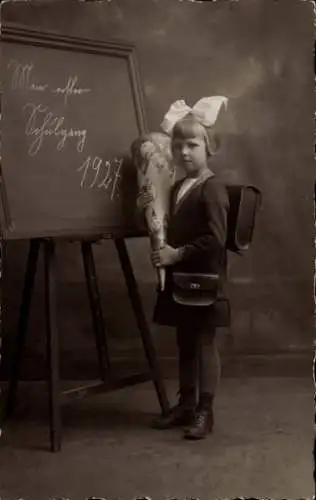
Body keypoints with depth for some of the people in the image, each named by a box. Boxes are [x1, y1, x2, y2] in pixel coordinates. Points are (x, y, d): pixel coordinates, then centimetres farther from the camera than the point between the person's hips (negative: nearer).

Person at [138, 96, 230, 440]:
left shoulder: (212, 189, -14)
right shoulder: (177, 188, 13)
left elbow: (215, 239, -21)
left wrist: (178, 254, -20)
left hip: (204, 281, -8)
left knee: (204, 343, 1)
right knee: (185, 343, 15)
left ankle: (204, 412, 10)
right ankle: (186, 404, 27)